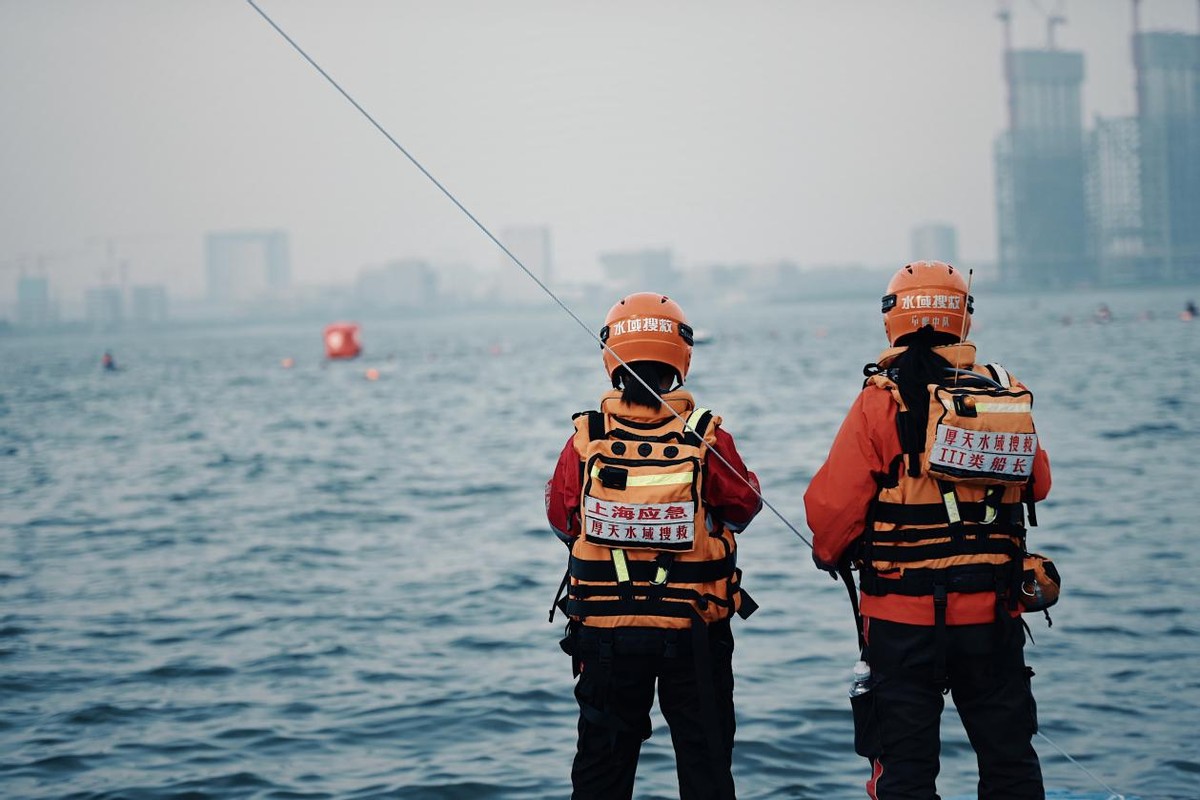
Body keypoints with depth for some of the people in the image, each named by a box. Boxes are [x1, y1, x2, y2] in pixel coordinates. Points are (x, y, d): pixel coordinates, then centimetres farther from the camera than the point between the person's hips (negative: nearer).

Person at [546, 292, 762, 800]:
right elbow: (743, 508, 2)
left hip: (605, 633, 1)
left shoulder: (585, 442, -10)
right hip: (694, 632, -1)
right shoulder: (707, 440, -13)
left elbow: (561, 521, 4)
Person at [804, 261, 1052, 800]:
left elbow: (833, 503, -12)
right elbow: (1037, 484, 13)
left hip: (903, 617, -3)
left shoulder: (882, 400, -12)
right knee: (1009, 756, 16)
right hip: (994, 613, 3)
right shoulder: (1009, 395, 0)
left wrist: (830, 552, 7)